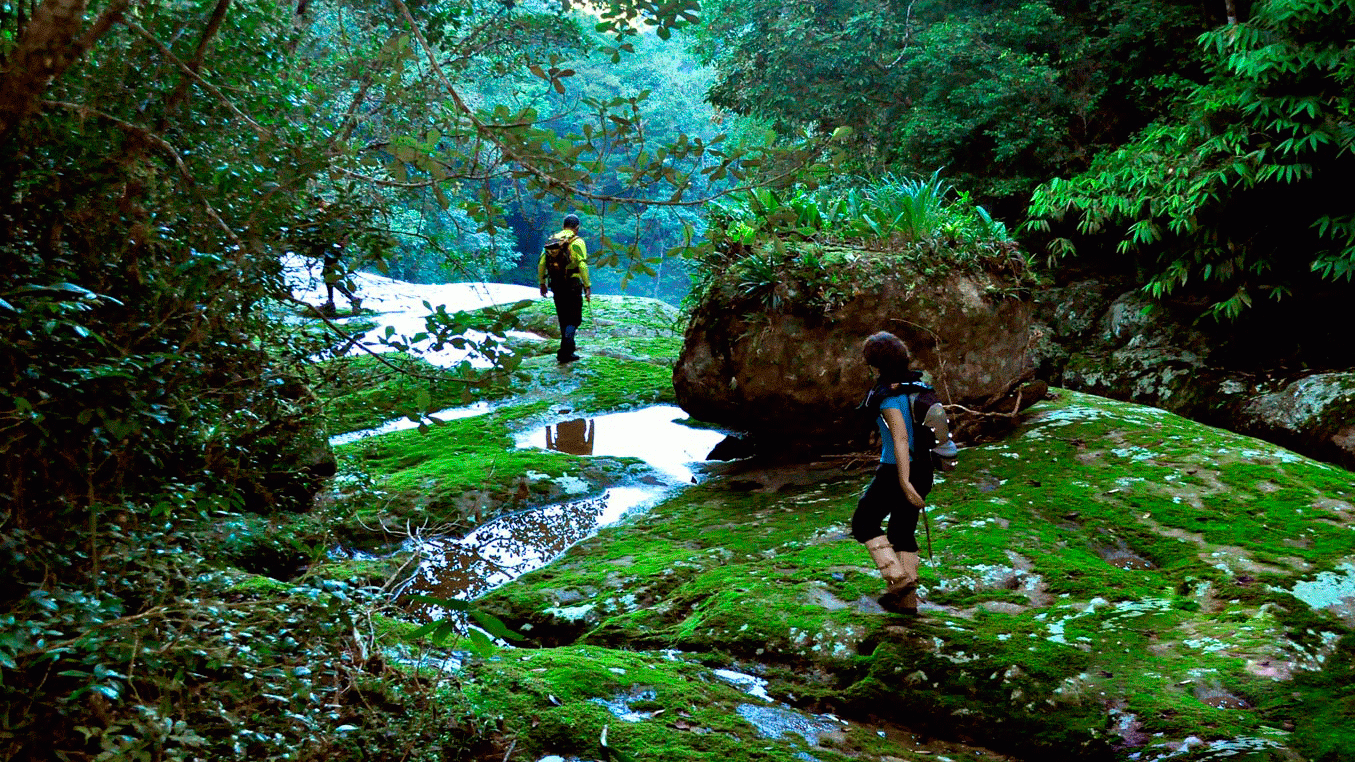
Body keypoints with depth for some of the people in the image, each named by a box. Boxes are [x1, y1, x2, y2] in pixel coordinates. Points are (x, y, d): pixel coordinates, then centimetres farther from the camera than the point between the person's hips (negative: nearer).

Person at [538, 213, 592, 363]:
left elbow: (541, 263, 8)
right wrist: (587, 286, -14)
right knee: (574, 319, 0)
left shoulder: (551, 240, 8)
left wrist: (542, 283, 16)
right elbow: (582, 265, -18)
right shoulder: (577, 241, -8)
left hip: (556, 284, 6)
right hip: (572, 284, -6)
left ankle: (570, 347, 31)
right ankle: (564, 352, -11)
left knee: (563, 318, 18)